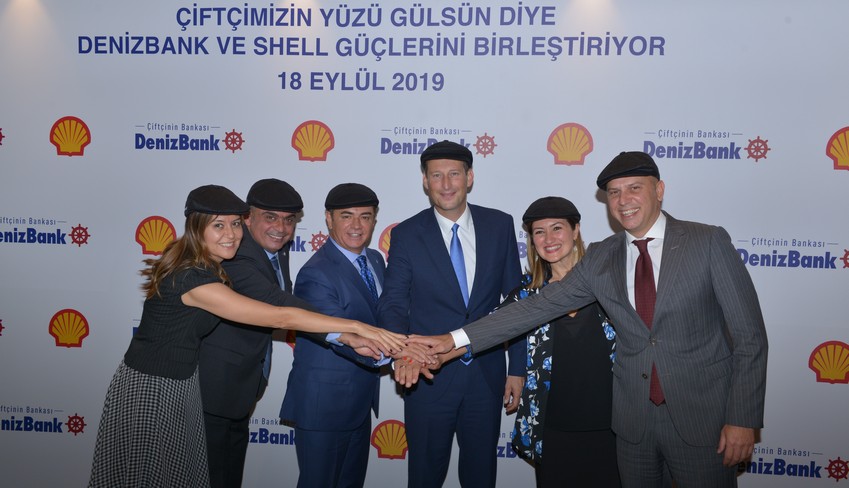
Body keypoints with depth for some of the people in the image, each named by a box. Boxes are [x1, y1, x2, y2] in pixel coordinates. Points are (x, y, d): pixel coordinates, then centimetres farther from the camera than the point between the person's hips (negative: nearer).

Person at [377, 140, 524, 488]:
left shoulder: (500, 226, 0)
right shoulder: (407, 235, -5)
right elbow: (392, 304, -7)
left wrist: (518, 367, 2)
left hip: (487, 375, 2)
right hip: (429, 376, -1)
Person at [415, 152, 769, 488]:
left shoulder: (709, 242, -6)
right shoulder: (600, 259, 3)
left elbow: (750, 335, -5)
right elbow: (540, 306, 0)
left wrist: (743, 419, -10)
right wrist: (456, 339, -6)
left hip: (704, 417, -3)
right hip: (633, 420, 3)